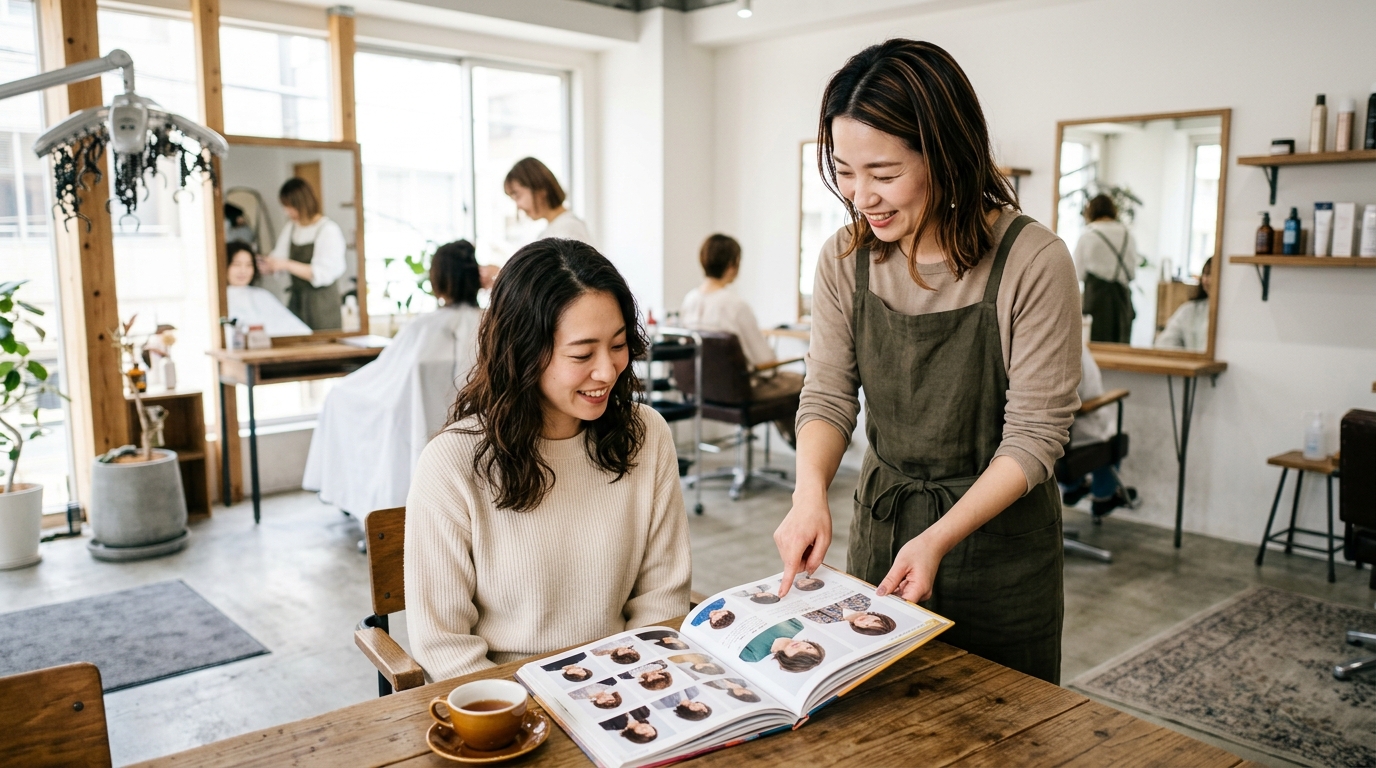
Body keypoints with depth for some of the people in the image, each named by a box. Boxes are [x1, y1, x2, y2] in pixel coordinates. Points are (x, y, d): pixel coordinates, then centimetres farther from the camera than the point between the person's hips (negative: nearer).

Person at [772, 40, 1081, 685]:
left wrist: (939, 540, -25)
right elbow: (827, 396, -3)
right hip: (880, 520, 4)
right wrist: (811, 493, -22)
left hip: (997, 533, -3)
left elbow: (1032, 437, -17)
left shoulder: (1033, 263, -20)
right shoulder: (845, 259, -6)